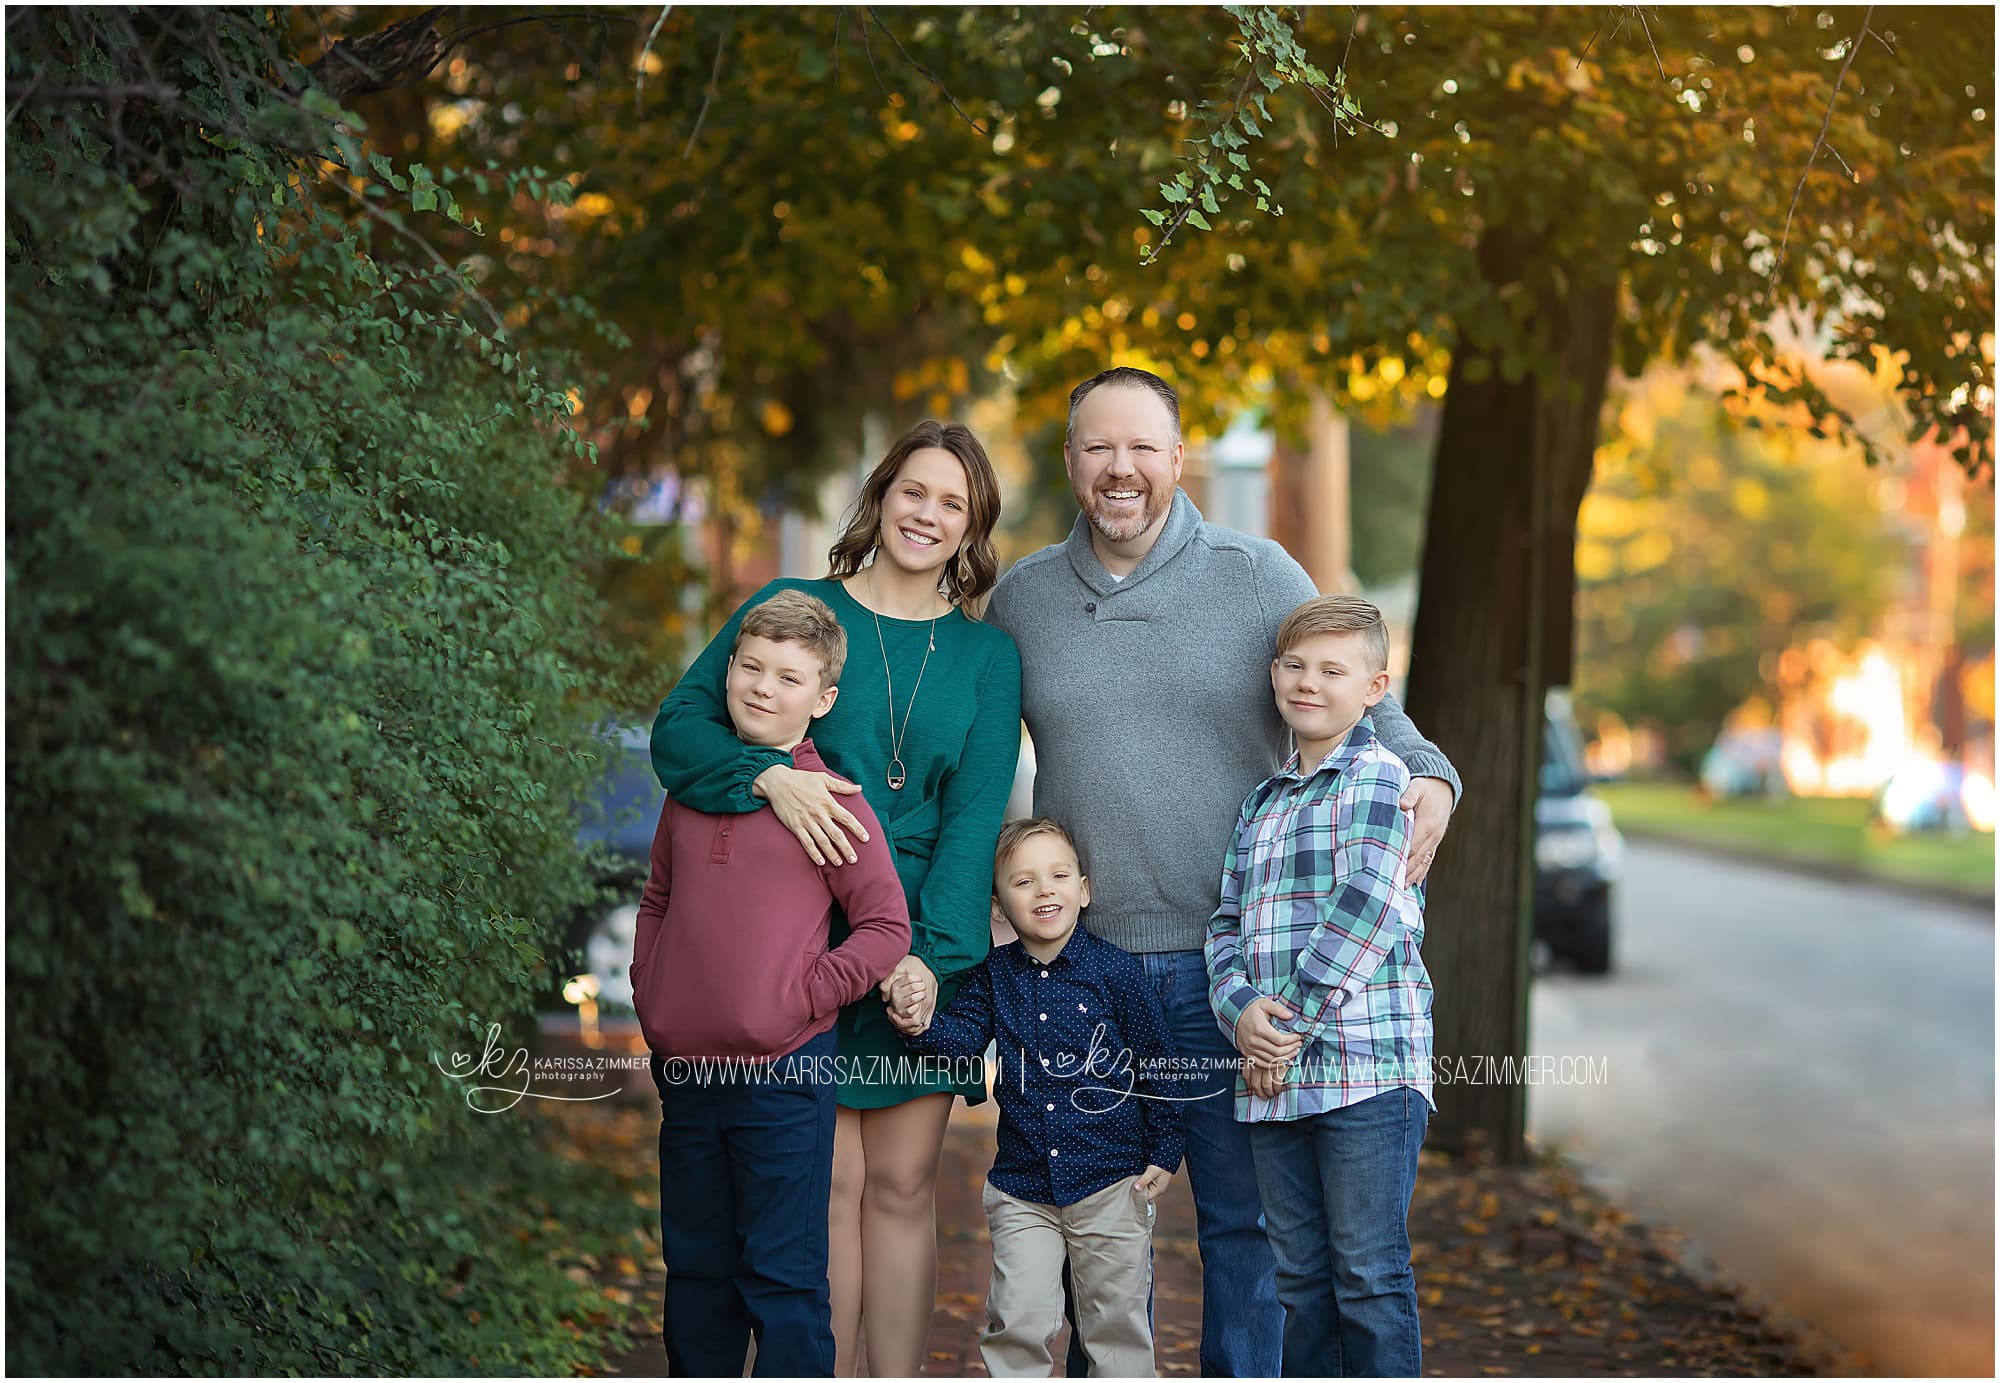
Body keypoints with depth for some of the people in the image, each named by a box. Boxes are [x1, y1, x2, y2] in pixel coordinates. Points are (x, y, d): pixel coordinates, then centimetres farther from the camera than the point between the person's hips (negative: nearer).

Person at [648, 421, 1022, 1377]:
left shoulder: (987, 655, 8)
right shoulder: (790, 607, 4)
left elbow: (975, 815, -1)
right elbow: (678, 725, -1)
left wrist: (933, 949, -14)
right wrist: (770, 775, -20)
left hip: (927, 946, 2)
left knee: (902, 1185, 4)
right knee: (829, 1182, -3)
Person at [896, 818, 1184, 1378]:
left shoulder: (1115, 970, -4)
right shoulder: (994, 974, 4)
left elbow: (1157, 1064, 0)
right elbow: (963, 1036, -1)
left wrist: (1163, 1152, -1)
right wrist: (926, 1026, -22)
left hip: (1111, 1182, -2)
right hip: (1022, 1188, 2)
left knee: (1116, 1318, 7)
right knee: (1017, 1320, -1)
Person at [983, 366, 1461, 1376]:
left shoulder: (1258, 577, 1)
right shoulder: (1021, 599, 8)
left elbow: (1359, 703, 6)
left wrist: (1427, 776, -14)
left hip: (1228, 960, -2)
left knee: (1243, 1215, 4)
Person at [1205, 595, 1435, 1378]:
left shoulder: (1379, 779, -4)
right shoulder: (1261, 803, 18)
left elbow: (1368, 909, -15)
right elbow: (1227, 923, 14)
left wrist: (1295, 1020, -15)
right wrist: (1241, 1012, -6)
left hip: (1368, 1069, -7)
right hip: (1273, 1078, 7)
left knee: (1369, 1274, -4)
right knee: (1301, 1276, 12)